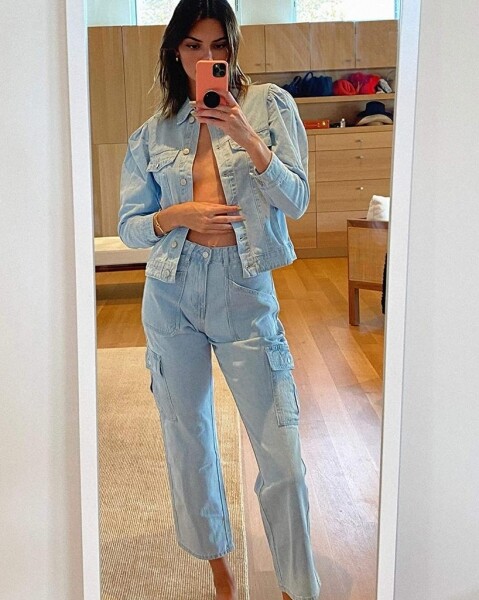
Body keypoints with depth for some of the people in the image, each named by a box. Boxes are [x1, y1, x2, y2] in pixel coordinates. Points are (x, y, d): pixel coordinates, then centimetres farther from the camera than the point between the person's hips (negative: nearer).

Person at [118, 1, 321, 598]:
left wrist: (243, 134, -18)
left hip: (245, 291, -2)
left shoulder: (269, 104, 3)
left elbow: (296, 200, -6)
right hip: (173, 291, 3)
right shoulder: (154, 132, 8)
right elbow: (129, 225, 8)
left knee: (282, 454, -3)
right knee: (187, 441, 13)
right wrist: (180, 215, -12)